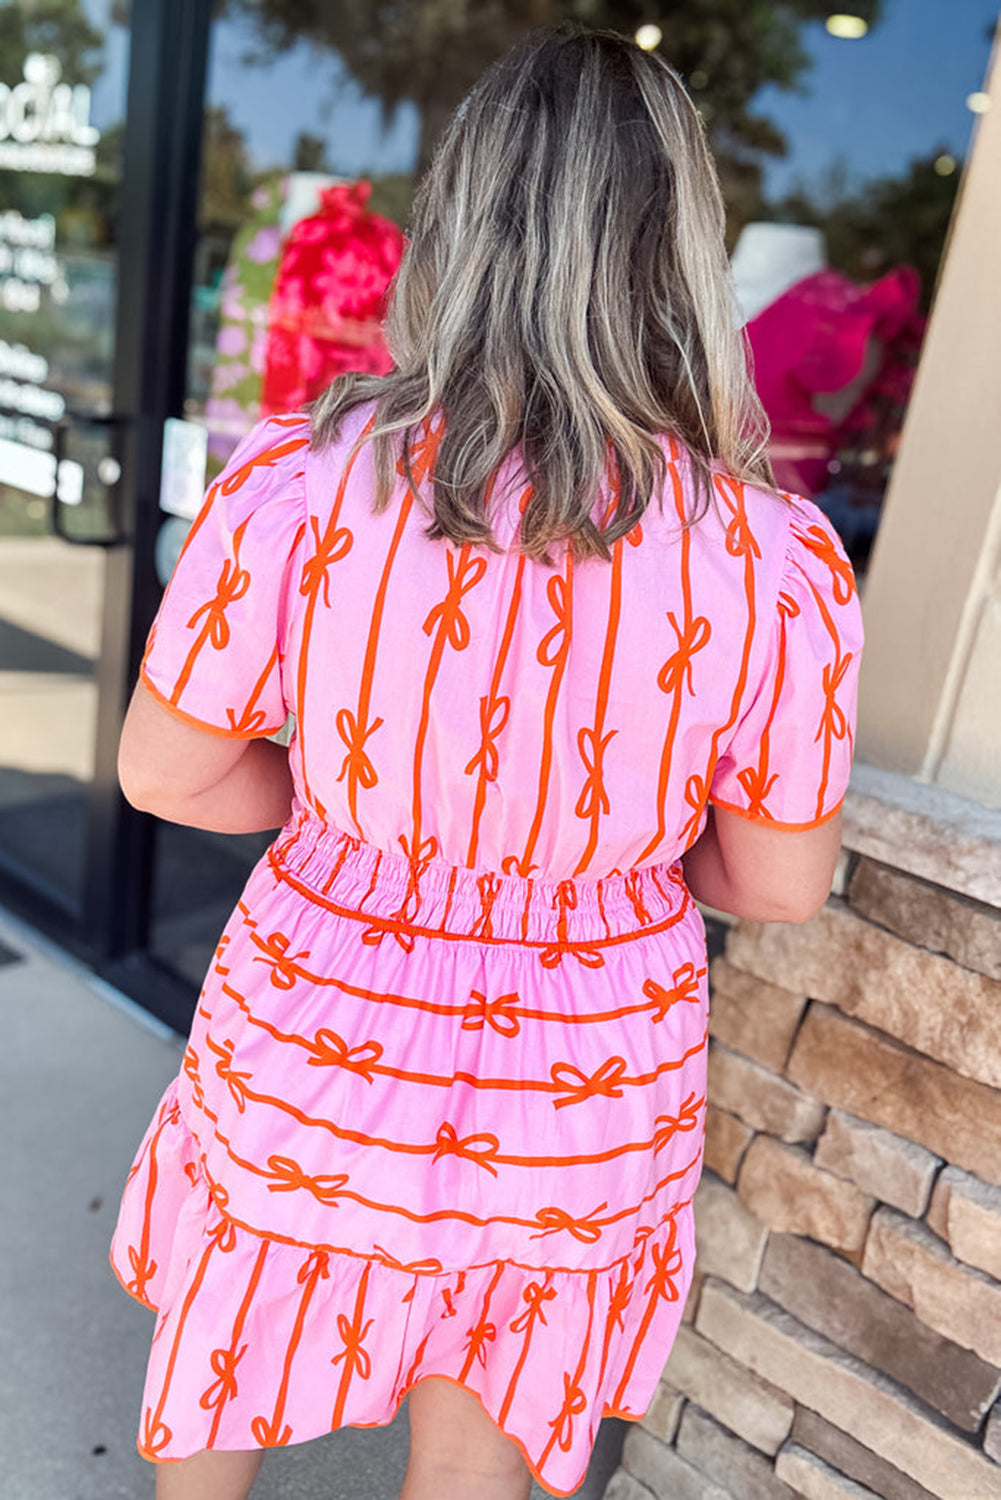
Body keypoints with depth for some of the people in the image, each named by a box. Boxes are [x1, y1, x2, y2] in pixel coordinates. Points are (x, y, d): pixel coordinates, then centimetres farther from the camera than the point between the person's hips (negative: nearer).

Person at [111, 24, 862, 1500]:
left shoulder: (293, 487, -22)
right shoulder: (778, 564, -21)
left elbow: (168, 774, -10)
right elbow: (784, 883, -9)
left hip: (317, 1060, 0)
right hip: (582, 1097, 1)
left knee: (221, 1375, 33)